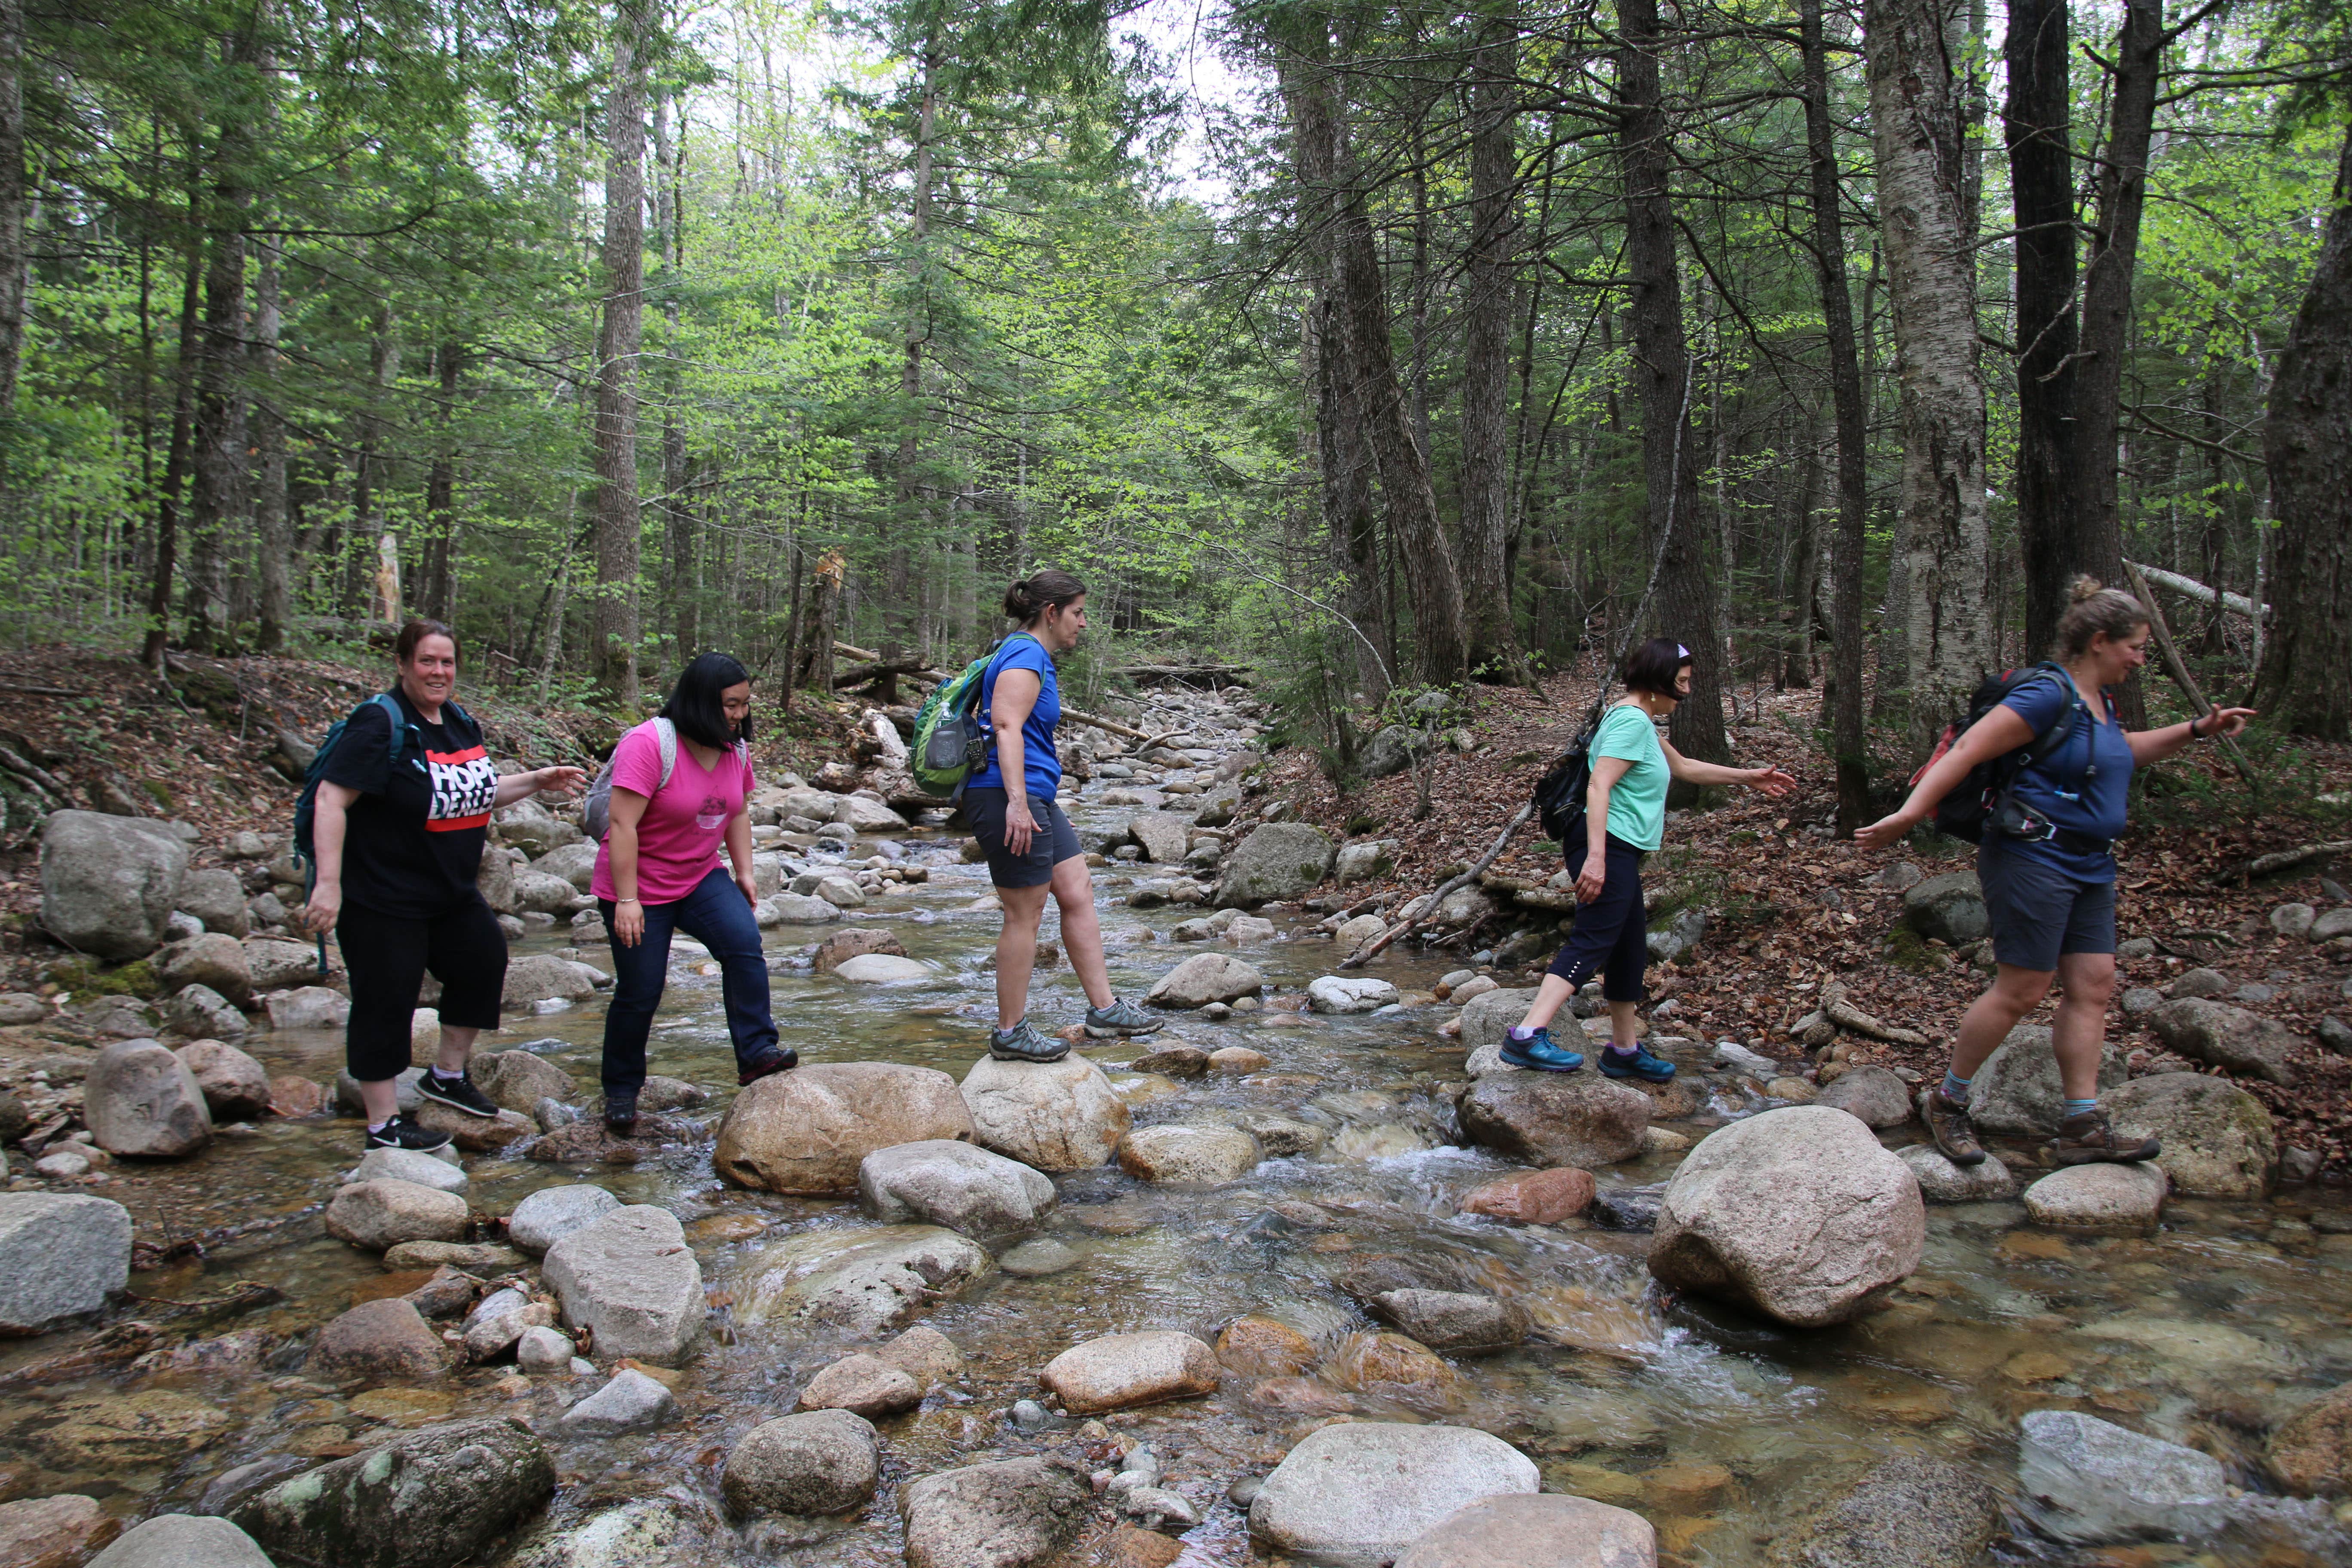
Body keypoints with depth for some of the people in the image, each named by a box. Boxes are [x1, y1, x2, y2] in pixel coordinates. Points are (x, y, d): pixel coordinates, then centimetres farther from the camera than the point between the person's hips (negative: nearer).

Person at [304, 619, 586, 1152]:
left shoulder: (460, 723, 8)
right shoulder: (381, 724, -17)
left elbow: (472, 795, 21)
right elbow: (331, 799, -23)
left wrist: (536, 782, 7)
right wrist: (328, 883, -30)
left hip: (449, 891, 9)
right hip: (381, 895, -9)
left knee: (484, 962, 15)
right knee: (386, 1003, -1)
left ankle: (447, 1075, 34)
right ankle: (383, 1125, 11)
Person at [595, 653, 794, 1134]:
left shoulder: (735, 747, 1)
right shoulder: (649, 743, -22)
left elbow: (738, 813, 15)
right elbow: (623, 825, -24)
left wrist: (744, 872, 9)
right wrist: (626, 900, -26)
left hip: (701, 878, 6)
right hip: (639, 886, -6)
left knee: (745, 942, -19)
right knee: (639, 992, 1)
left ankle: (757, 1053, -16)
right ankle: (620, 1092, 20)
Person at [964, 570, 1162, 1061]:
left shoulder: (1036, 658, 21)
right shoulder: (1024, 655, -12)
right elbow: (1006, 726, -25)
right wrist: (1017, 801, -32)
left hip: (1035, 800, 11)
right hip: (1008, 800, -11)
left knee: (1079, 896, 10)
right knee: (1025, 914, -3)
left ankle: (1104, 1008, 17)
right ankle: (1010, 1034, 7)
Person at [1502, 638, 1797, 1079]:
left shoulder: (1640, 722, 22)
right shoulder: (1631, 720, -12)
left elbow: (1683, 767, 37)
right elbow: (1599, 787, -23)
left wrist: (1748, 777, 42)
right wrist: (1596, 858, -31)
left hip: (1620, 853, 11)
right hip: (1608, 847, -11)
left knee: (1630, 951, 15)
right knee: (1593, 941, -20)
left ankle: (1625, 1051, 25)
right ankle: (1528, 1036, -31)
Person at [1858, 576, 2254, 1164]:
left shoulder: (2099, 703, 15)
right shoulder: (2049, 697, -15)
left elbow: (2125, 750, 37)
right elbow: (1967, 751, -22)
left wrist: (2198, 729, 27)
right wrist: (1910, 813, -30)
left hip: (2088, 868, 10)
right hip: (2032, 858, -10)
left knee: (2092, 985, 5)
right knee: (2021, 991, -6)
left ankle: (2083, 1126, 8)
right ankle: (1947, 1102, 10)